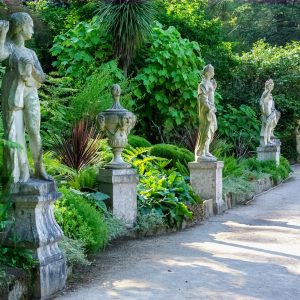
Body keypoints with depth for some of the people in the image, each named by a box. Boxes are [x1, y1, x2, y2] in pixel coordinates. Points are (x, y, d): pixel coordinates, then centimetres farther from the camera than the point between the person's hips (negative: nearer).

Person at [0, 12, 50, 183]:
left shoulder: (31, 53, 21)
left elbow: (41, 78, 14)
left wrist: (31, 68, -5)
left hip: (30, 94, 3)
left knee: (34, 132, -7)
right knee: (15, 134, -7)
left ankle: (39, 168, 4)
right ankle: (23, 172, -2)